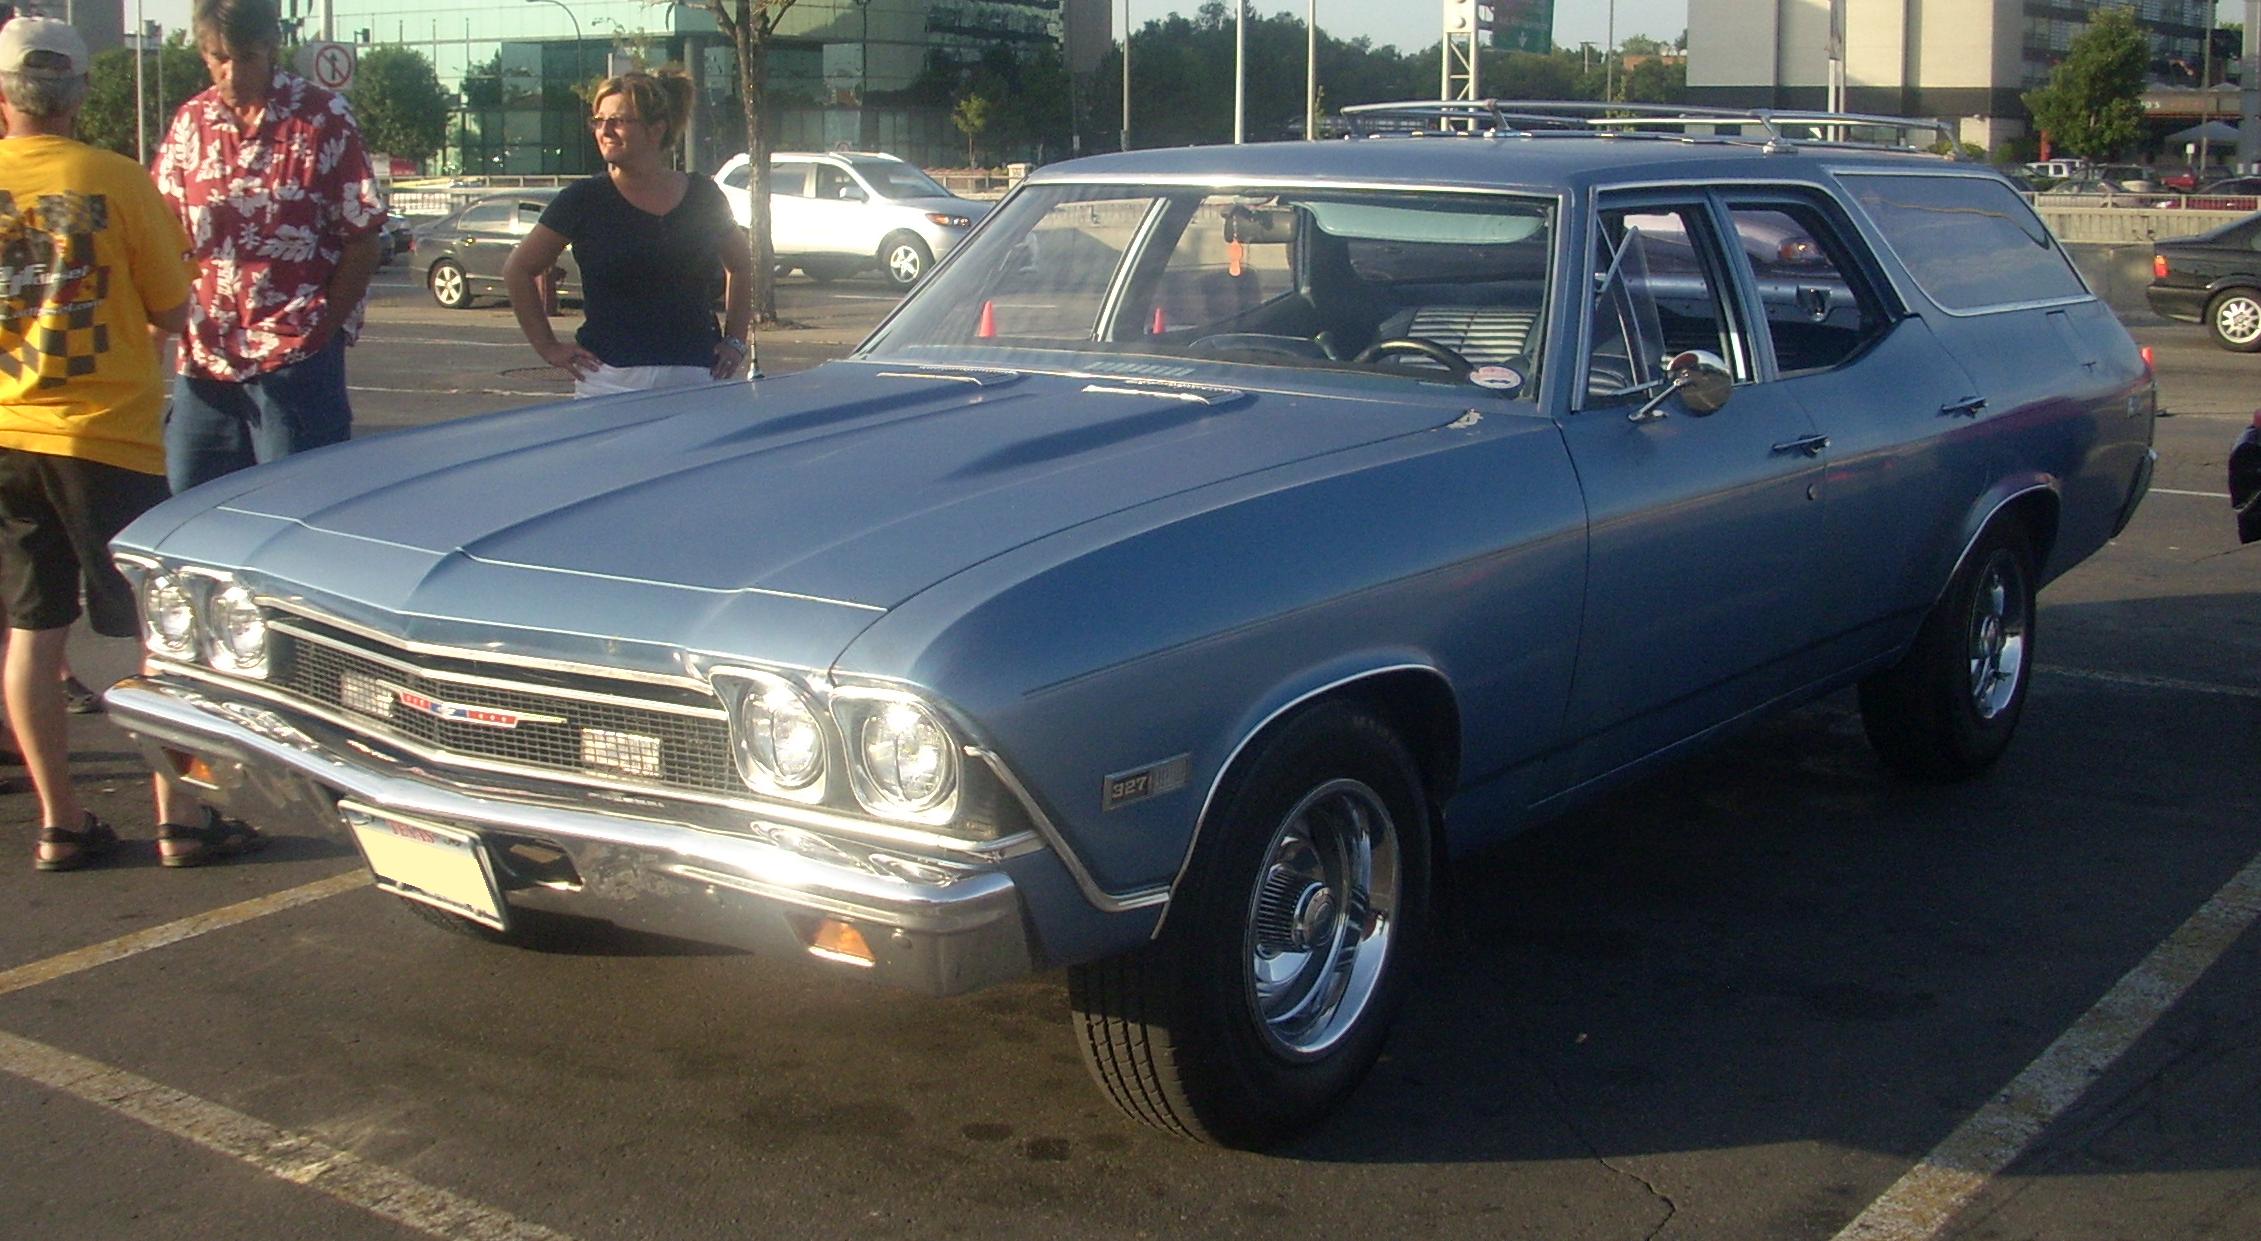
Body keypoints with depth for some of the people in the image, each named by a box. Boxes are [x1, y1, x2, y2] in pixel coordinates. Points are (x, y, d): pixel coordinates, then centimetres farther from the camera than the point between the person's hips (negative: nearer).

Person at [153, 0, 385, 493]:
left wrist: (319, 331, -8)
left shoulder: (322, 118, -3)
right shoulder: (189, 124, 9)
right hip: (206, 357, 4)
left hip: (295, 357, -4)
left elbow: (362, 242, -3)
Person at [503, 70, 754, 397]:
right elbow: (518, 271, 10)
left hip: (697, 380, 2)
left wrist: (735, 341, 17)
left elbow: (741, 266, 25)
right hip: (611, 380, -2)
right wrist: (547, 346, 5)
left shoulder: (703, 197, 9)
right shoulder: (584, 200, 3)